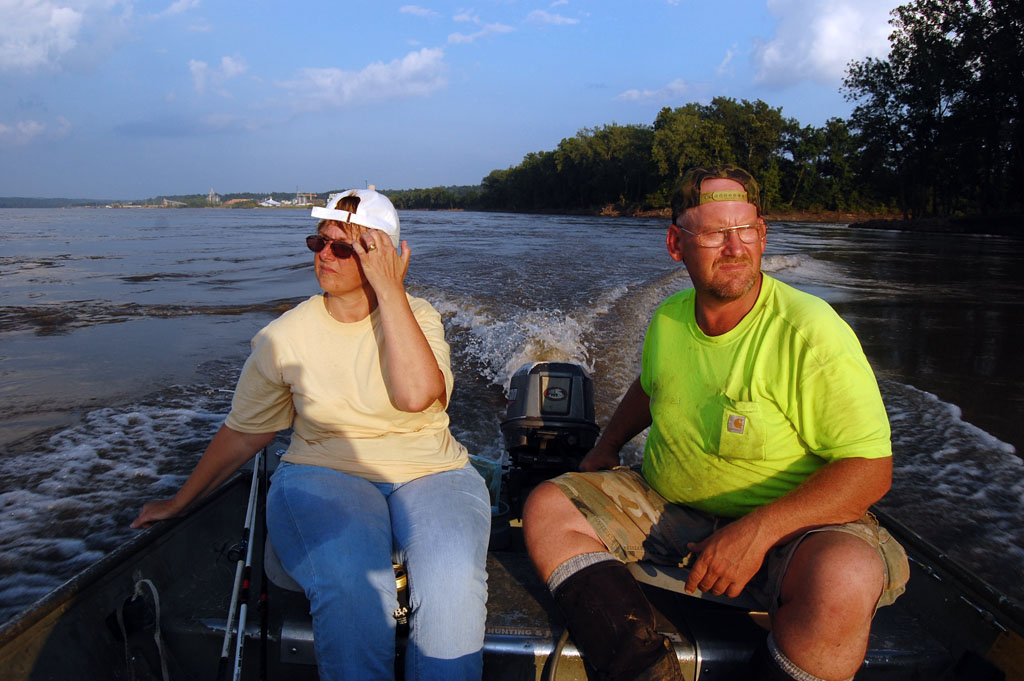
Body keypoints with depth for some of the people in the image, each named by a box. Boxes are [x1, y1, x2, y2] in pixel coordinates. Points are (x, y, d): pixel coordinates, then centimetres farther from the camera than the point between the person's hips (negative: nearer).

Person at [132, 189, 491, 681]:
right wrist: (180, 503, 20)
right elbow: (244, 433, 14)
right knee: (351, 586, -33)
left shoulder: (416, 316, -1)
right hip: (323, 477, 1)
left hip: (429, 476, 0)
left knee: (452, 581, -32)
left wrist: (390, 289, -19)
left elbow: (416, 395, -22)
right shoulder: (286, 336, 3)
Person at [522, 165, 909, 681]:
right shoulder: (668, 319, 1)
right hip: (664, 508, 5)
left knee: (844, 581, -37)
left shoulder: (811, 333, -18)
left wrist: (758, 531, -29)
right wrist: (607, 445, 17)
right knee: (547, 507, -11)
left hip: (788, 522, -5)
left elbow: (871, 468, -20)